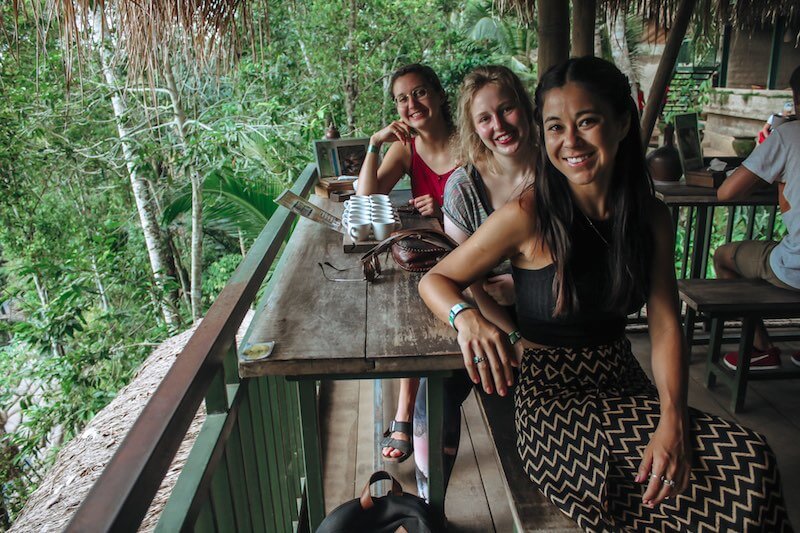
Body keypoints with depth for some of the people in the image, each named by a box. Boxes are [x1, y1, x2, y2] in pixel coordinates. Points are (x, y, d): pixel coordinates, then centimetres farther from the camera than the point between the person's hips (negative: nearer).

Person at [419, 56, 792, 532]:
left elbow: (666, 326, -2)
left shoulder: (651, 217, 1)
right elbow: (434, 280, -7)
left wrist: (673, 422, -17)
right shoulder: (527, 217, -13)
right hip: (551, 396, -4)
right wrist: (467, 316, -31)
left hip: (624, 382, 5)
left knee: (753, 461, -19)